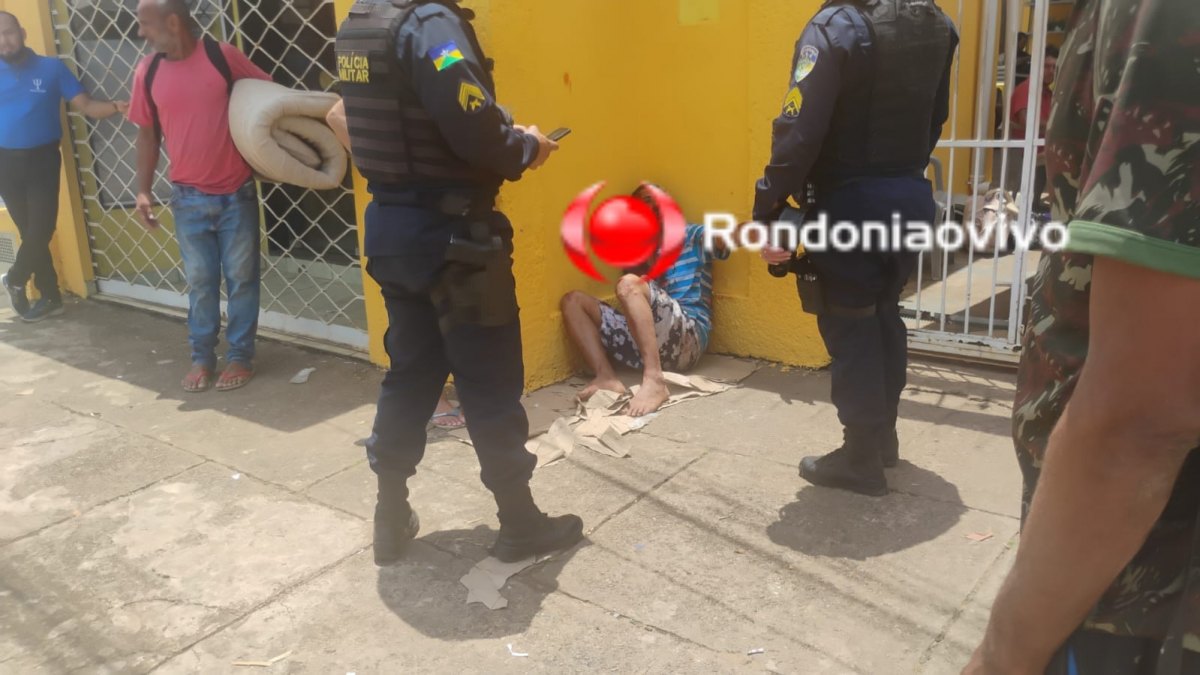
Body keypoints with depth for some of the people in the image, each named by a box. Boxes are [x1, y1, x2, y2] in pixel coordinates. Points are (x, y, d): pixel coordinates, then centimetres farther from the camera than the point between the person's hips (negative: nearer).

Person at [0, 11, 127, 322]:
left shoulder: (51, 68, 0)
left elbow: (86, 105, -7)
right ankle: (50, 296, 18)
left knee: (39, 232, -6)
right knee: (31, 233, 6)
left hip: (42, 160, -2)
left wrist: (117, 107, -25)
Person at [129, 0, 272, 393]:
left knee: (241, 278, 6)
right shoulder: (147, 73, 2)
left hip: (237, 192, -2)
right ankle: (201, 357, 22)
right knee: (200, 281, 9)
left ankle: (240, 356, 18)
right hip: (188, 198, 2)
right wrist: (143, 190, 4)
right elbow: (148, 134, 9)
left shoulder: (224, 56, -7)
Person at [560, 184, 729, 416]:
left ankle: (654, 380, -36)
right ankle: (607, 377, -21)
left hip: (687, 338, -6)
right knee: (572, 301, 2)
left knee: (629, 284, -28)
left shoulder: (693, 237, 12)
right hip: (645, 341, 6)